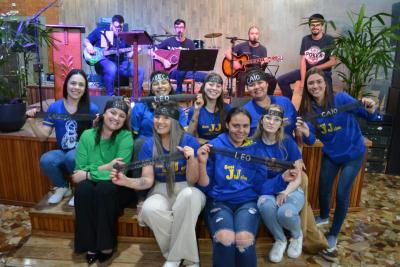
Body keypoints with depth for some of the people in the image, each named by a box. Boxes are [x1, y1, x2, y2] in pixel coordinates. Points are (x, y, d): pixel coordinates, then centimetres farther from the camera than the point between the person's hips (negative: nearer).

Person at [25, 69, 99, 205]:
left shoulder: (92, 109, -3)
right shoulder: (54, 107, 3)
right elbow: (43, 136, 5)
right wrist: (32, 122, -11)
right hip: (62, 152, 3)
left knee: (71, 157, -36)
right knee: (45, 160, -28)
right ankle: (62, 187, 5)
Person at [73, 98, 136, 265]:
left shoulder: (125, 137, -12)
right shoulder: (87, 135, -3)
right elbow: (79, 170, -6)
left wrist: (89, 174, -19)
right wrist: (104, 167, -21)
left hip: (117, 187, -2)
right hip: (91, 186, 2)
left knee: (105, 187, -33)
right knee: (83, 188, -29)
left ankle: (107, 245, -15)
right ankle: (90, 245, -15)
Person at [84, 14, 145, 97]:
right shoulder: (100, 31, 7)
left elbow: (128, 55, 14)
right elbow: (86, 41, 15)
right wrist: (89, 45, -9)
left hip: (121, 63, 4)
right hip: (103, 60, -4)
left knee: (140, 71, -15)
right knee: (112, 69, -41)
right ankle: (110, 96, -23)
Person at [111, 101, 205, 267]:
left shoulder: (189, 141, -8)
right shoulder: (149, 145, 0)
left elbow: (192, 181, -9)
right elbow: (148, 180, -3)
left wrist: (191, 159, -28)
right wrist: (126, 181, -22)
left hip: (187, 190, -2)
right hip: (161, 192, 2)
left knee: (188, 194, -39)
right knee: (148, 209, -33)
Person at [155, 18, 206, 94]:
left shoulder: (190, 43, 10)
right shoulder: (168, 41, 3)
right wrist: (163, 60, -15)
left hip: (186, 70, 2)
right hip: (171, 71, -2)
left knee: (206, 77, -24)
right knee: (182, 70, -39)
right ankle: (178, 92, -20)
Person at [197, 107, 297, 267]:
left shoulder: (255, 148, 6)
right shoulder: (215, 146, 0)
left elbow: (261, 186, 6)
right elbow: (205, 186, 1)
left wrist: (282, 178, -9)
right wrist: (202, 163, -15)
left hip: (247, 202, 1)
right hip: (219, 201, -1)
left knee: (244, 240, -29)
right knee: (225, 238, -31)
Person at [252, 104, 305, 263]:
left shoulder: (288, 142, -6)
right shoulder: (254, 143, -3)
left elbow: (297, 178, -4)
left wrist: (284, 193, -21)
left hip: (290, 190, -1)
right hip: (265, 190, 1)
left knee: (285, 213, -34)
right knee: (266, 205, -35)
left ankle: (297, 235, 7)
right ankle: (280, 240, -1)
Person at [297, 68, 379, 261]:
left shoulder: (341, 98, -23)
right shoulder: (308, 109, -13)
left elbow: (370, 118, -20)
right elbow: (311, 140, -18)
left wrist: (371, 110, -43)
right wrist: (306, 133, -40)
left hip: (353, 153, -3)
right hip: (330, 154, 4)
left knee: (342, 194, -4)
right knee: (323, 189, 13)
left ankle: (333, 236, 16)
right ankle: (324, 217, 46)